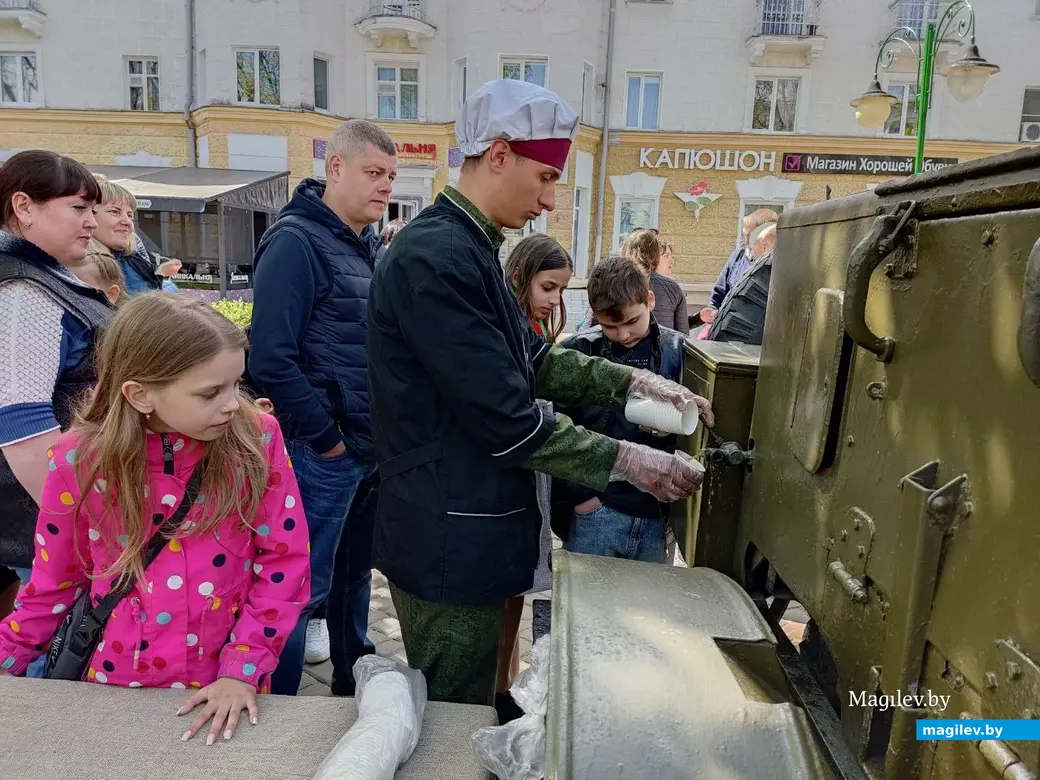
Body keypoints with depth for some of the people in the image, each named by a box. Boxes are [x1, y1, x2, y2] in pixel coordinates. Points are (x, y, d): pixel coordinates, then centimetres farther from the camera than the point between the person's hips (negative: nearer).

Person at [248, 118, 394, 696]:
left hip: (372, 447, 8)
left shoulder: (372, 247, 12)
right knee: (303, 590, 4)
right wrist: (327, 437, -15)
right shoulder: (296, 241, -13)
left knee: (354, 574, 21)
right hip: (321, 453, -8)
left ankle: (354, 681, 40)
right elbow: (270, 359, -20)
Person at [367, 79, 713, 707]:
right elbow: (509, 421, -24)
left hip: (468, 530, 10)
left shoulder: (468, 249, 12)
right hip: (449, 540, -10)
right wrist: (626, 461, -13)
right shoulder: (436, 259, -23)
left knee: (462, 716, 25)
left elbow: (535, 360, 14)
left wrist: (634, 382, 3)